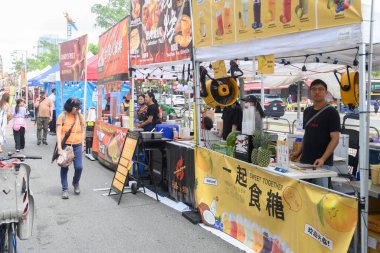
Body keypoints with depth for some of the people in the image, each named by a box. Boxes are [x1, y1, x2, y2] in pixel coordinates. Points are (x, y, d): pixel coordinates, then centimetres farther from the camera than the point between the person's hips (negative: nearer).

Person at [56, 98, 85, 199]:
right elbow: (58, 132, -9)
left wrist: (82, 144, 7)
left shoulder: (80, 116, 3)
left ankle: (76, 183, 25)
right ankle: (65, 189, 15)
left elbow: (83, 131, 11)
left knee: (79, 167, -4)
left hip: (77, 146, 2)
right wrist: (59, 148, -16)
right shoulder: (62, 116, -6)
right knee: (64, 168, 5)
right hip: (65, 145, -2)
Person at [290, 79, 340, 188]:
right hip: (305, 161, 6)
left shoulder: (331, 112, -7)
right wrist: (299, 151, 8)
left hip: (322, 163, -6)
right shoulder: (307, 111, 13)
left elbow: (335, 139, -12)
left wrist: (323, 158, -24)